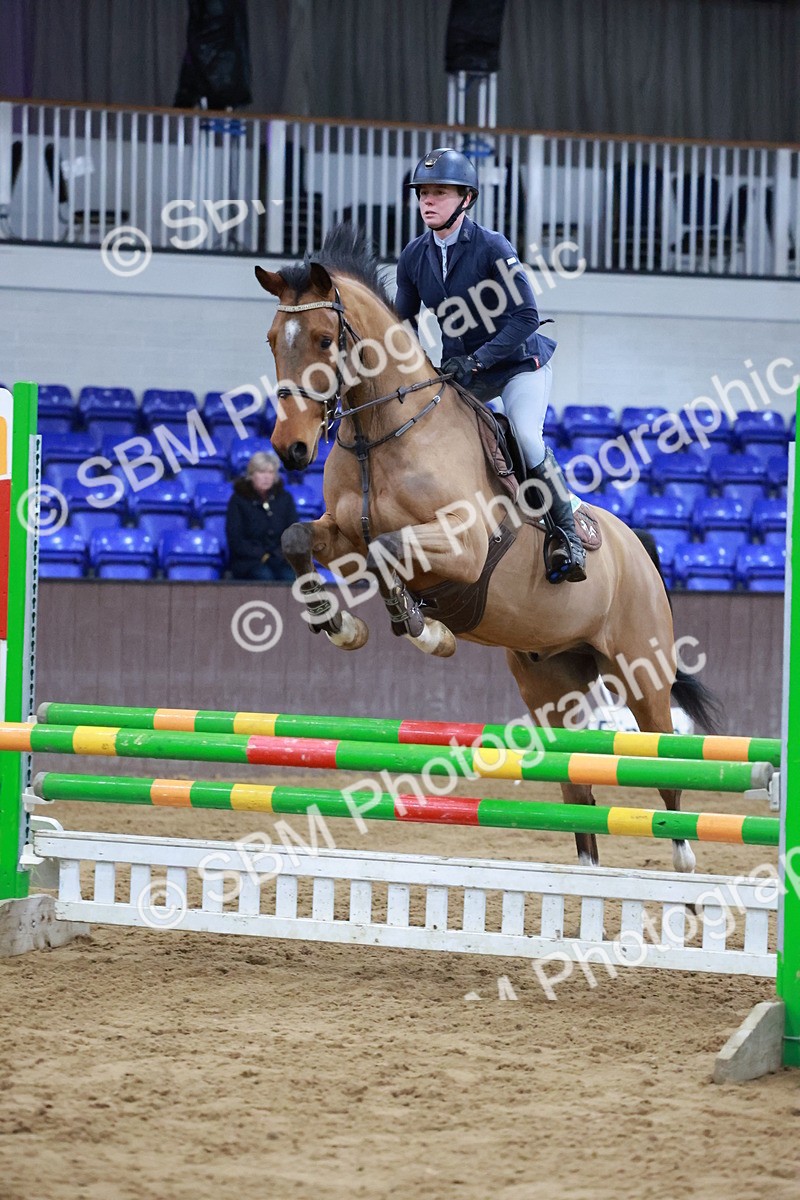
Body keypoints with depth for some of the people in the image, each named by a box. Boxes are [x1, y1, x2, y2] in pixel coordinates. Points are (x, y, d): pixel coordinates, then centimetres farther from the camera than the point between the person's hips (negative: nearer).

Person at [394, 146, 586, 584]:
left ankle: (568, 532, -11)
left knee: (526, 437, -26)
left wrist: (475, 360, -29)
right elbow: (402, 324, 9)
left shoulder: (492, 247, -21)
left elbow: (526, 317, -23)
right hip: (460, 370, 7)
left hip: (518, 363, -7)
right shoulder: (414, 256, -4)